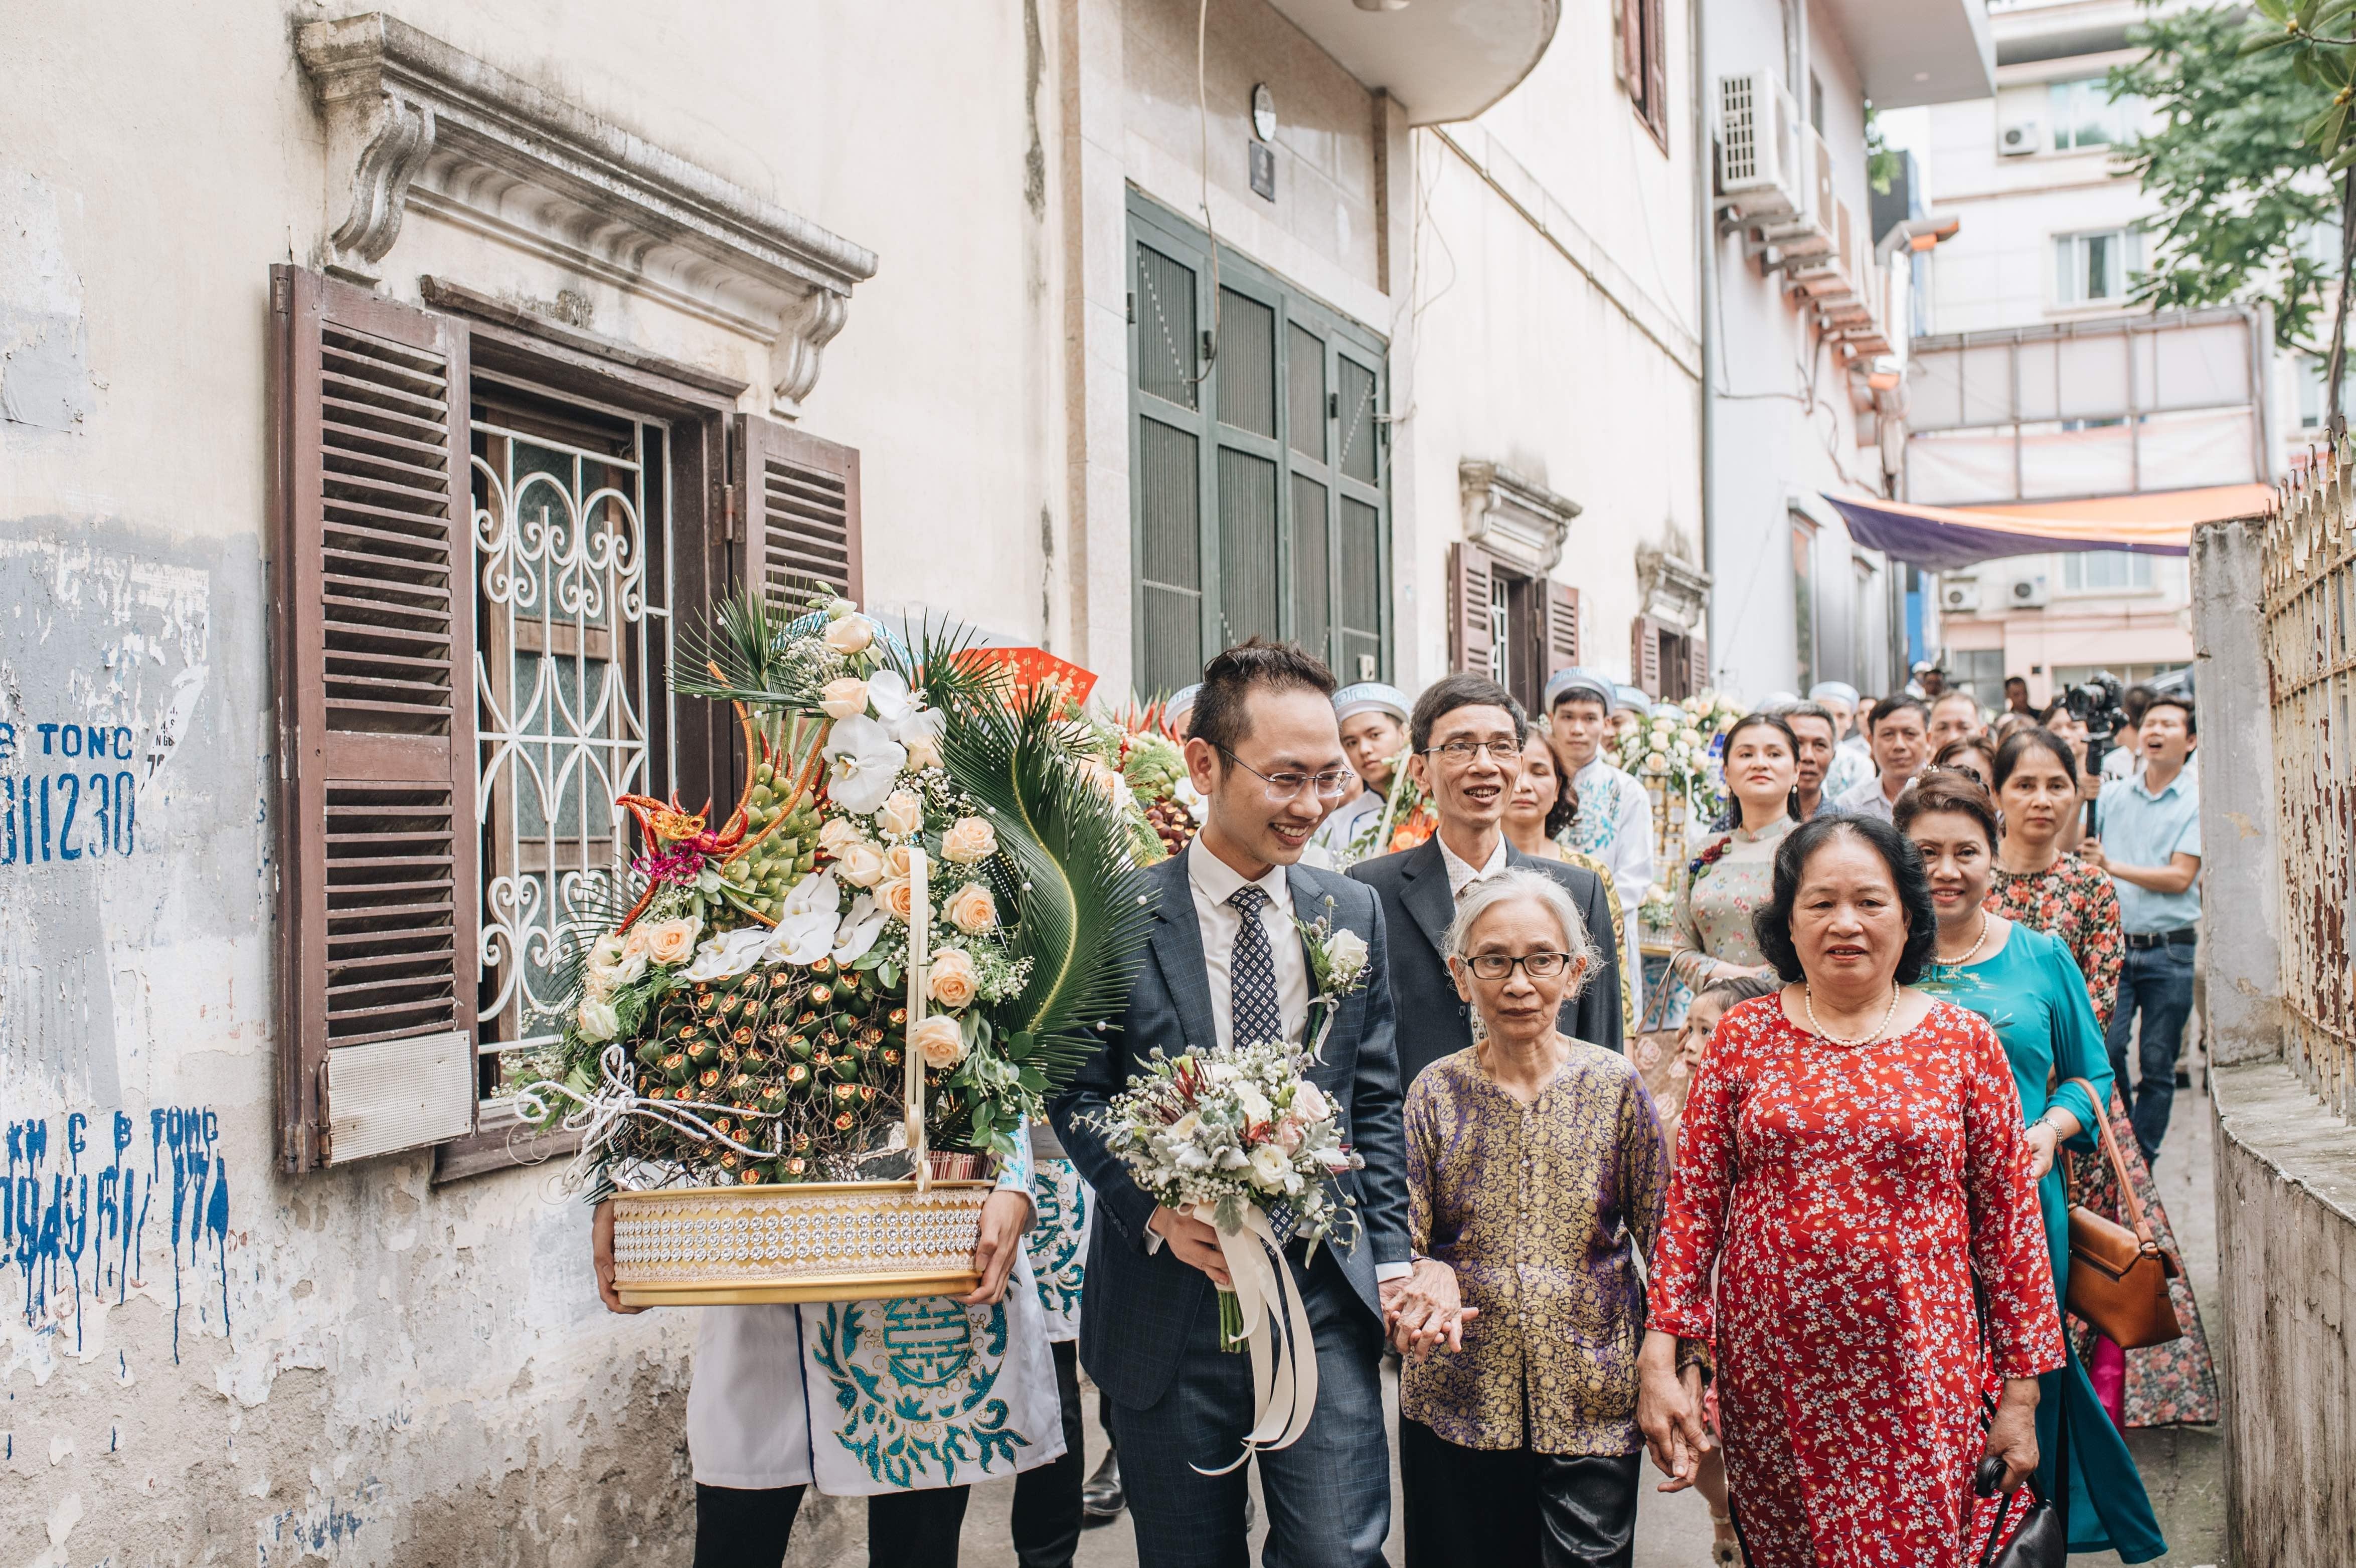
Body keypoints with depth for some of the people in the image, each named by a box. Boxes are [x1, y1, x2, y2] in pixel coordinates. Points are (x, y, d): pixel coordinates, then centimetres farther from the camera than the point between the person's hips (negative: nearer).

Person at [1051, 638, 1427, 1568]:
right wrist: (1157, 1212, -16)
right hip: (1172, 1294, -2)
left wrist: (1393, 1255, 2)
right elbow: (1079, 1095, -2)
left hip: (1324, 1293, 2)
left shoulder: (1353, 914, 5)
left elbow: (1374, 1103, 10)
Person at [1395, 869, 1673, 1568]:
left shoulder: (1616, 1085, -1)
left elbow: (1664, 1243, 3)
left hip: (1594, 1403, -1)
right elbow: (1406, 1244, 1)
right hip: (1458, 1404, 1)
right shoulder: (1436, 1092, 0)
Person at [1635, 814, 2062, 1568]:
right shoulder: (1744, 1037, 2)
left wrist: (2020, 1391, 2)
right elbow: (1692, 1207, 2)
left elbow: (2008, 1217, 3)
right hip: (1772, 1375, 1)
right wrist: (1660, 1361, -4)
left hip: (1916, 1377, -1)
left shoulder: (1965, 1041, 1)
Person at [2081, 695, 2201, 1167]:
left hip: (2169, 952, -2)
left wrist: (2112, 866, -14)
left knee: (2157, 1065, 4)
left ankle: (2143, 1165, 16)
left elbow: (2180, 878, -9)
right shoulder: (2111, 796, 10)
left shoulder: (2198, 802, 0)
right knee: (2104, 1051, -9)